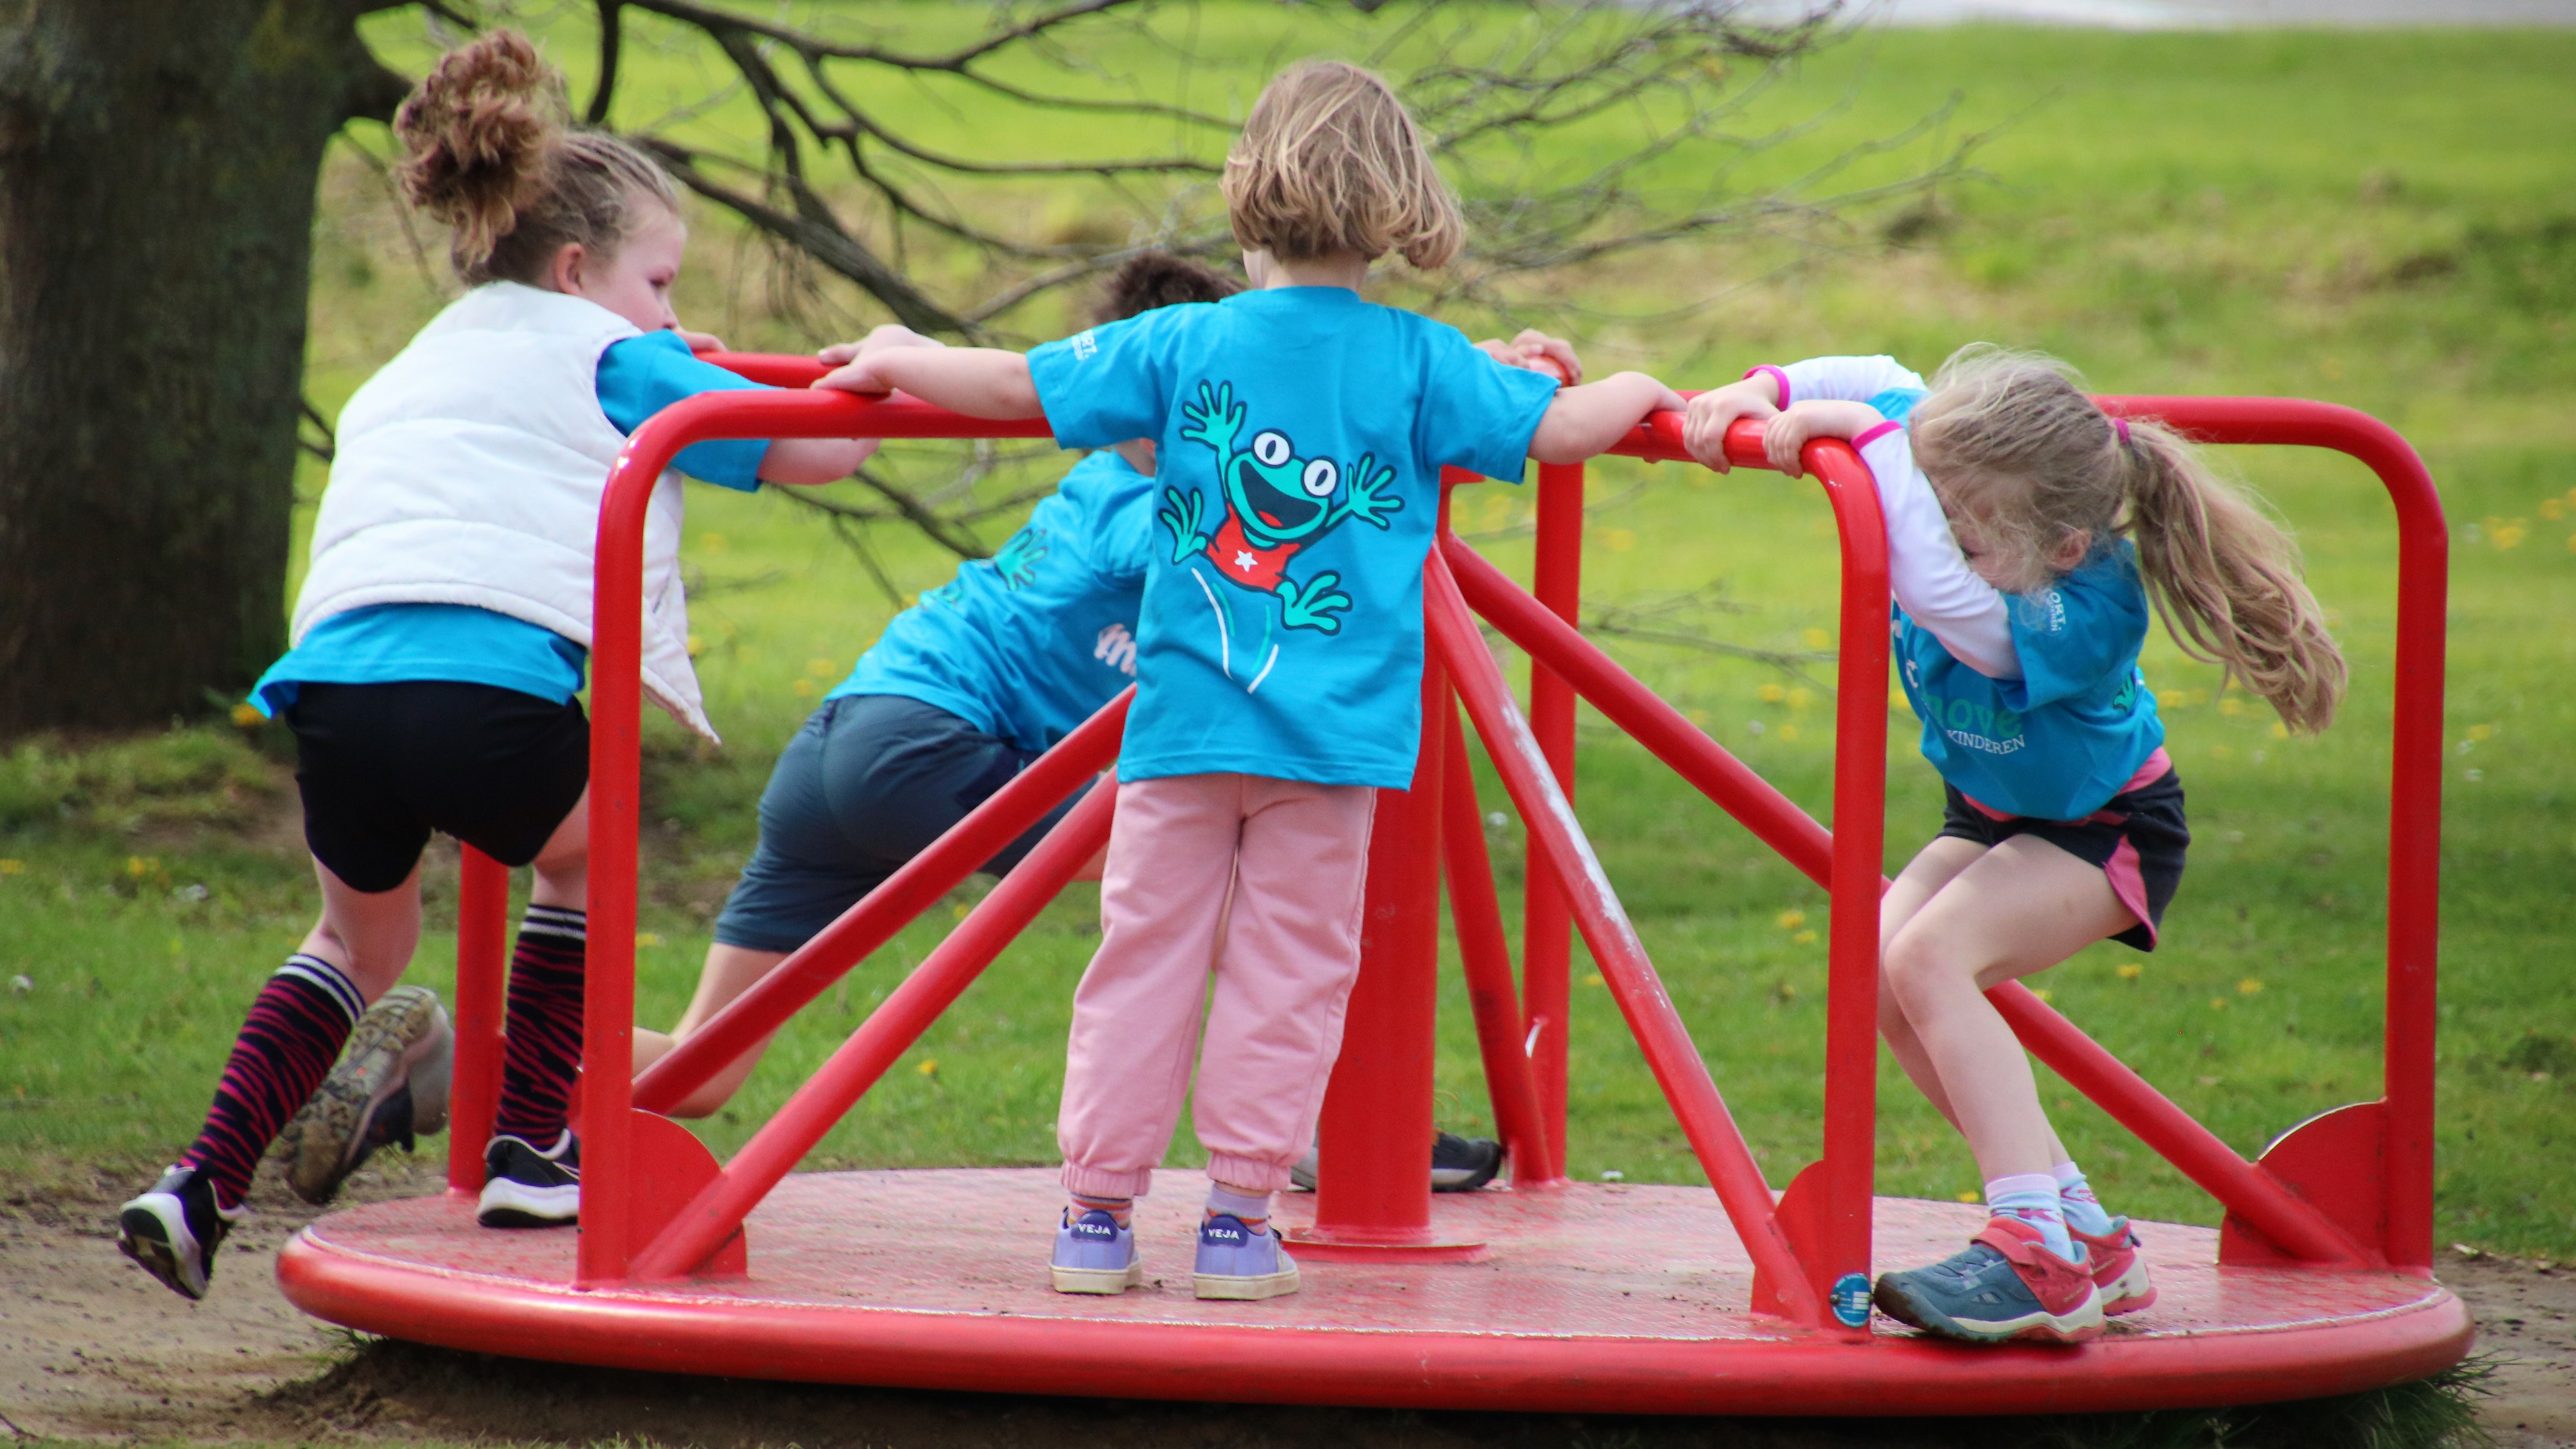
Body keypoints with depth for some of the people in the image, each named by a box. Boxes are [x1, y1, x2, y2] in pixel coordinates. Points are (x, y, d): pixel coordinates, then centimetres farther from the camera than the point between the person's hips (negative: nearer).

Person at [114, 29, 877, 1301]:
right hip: (489, 680, -5)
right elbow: (812, 451, 13)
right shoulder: (611, 360, 16)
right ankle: (526, 1151, 24)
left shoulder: (404, 377, 35)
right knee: (583, 851, 28)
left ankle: (201, 1190, 15)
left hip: (332, 676, 5)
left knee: (362, 937, 30)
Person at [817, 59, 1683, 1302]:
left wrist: (888, 365, 22)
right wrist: (1636, 391, 25)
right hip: (1332, 732, -1)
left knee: (1146, 959, 6)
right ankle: (1239, 1220, 5)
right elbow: (1558, 430, 3)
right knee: (1289, 972, 6)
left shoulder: (1183, 348, 1)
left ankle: (1096, 1212, 8)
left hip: (1183, 721, 1)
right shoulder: (1420, 365, -1)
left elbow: (1015, 384, 5)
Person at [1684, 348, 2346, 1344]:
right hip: (1994, 814, 8)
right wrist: (1763, 392, -22)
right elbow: (1876, 383, -4)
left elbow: (1938, 591, -57)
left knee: (1929, 957, -29)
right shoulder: (1977, 484, -20)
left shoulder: (2083, 610, -40)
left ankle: (2040, 1261, -31)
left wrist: (1868, 437, -55)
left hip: (2107, 830, -8)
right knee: (1879, 968, -13)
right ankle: (2088, 1240, -4)